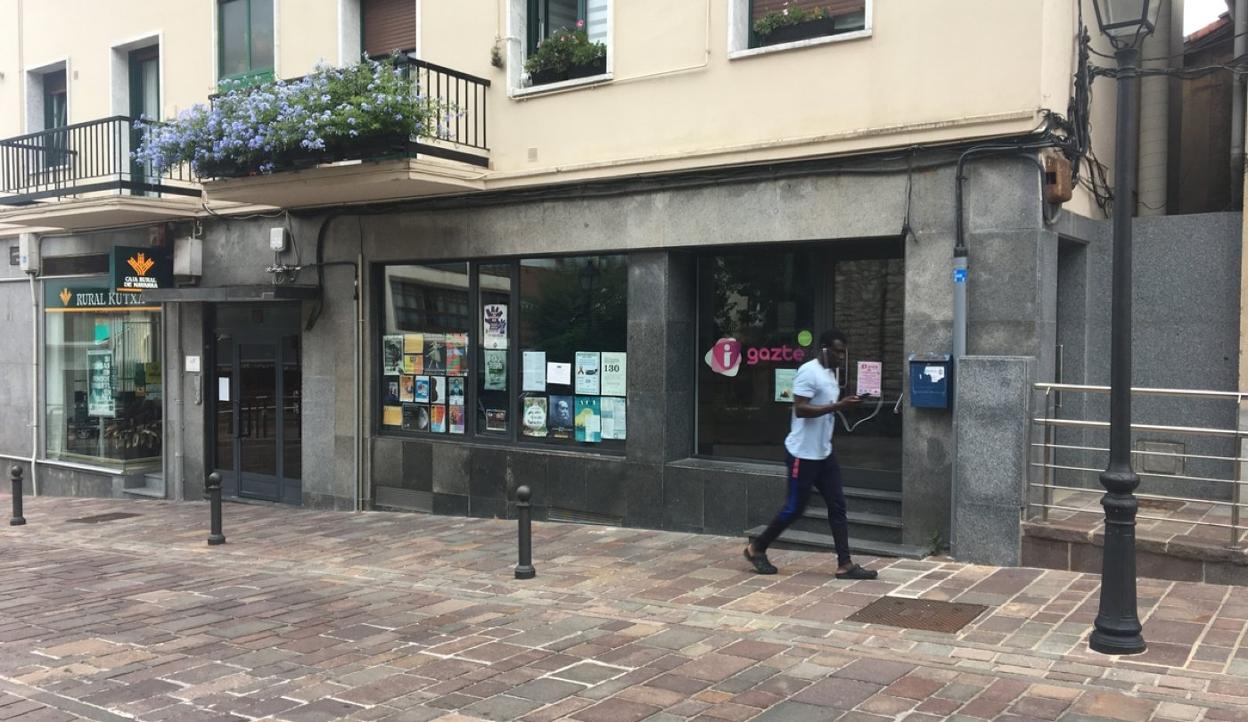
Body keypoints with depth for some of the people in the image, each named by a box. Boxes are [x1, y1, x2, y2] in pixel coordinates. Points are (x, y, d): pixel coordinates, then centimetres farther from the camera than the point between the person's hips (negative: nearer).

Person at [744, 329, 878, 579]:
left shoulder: (830, 373, 13)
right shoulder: (808, 372, -17)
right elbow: (800, 409, -25)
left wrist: (843, 404, 8)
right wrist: (837, 406, -27)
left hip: (824, 453, 9)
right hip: (802, 453, -9)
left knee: (837, 506, 4)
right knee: (795, 508, 0)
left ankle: (845, 565, 7)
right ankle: (756, 548, 17)